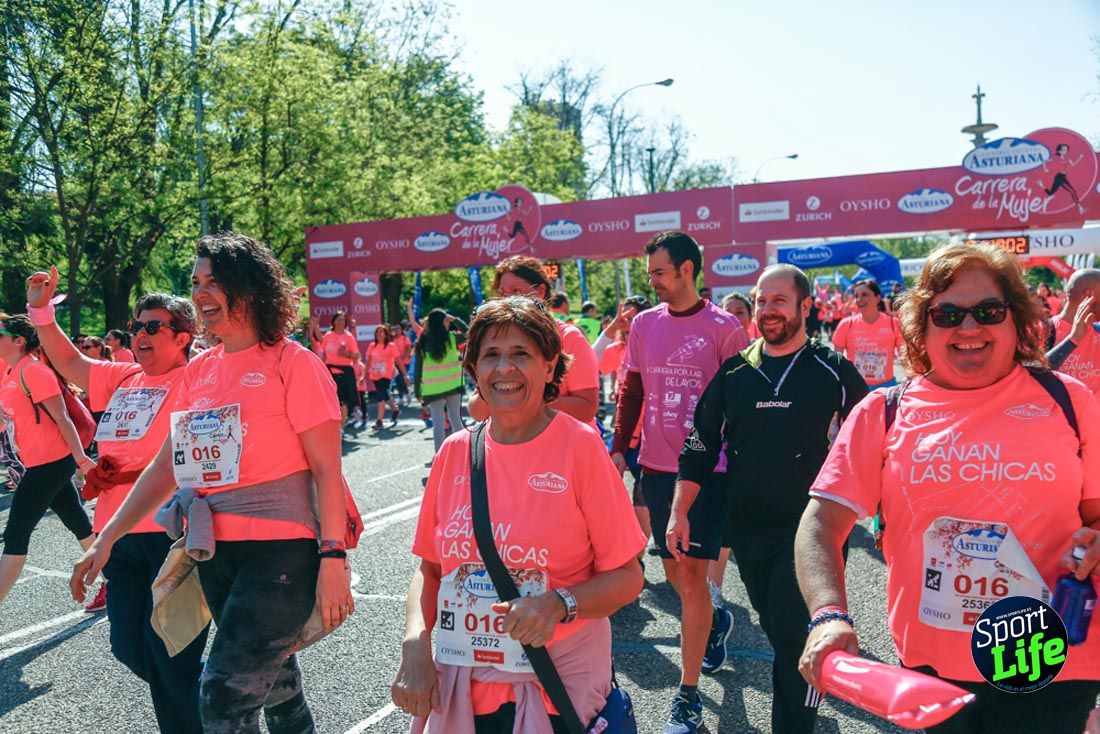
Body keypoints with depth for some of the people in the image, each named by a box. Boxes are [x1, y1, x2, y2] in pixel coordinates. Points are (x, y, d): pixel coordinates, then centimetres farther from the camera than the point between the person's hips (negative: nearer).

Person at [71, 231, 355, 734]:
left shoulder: (292, 363, -9)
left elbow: (327, 470, -11)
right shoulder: (198, 371, 10)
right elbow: (167, 467, 16)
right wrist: (107, 538, 13)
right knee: (274, 683, 20)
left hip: (280, 548, -7)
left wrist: (333, 559, -16)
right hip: (215, 552, 7)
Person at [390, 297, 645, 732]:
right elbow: (428, 569, 7)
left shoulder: (580, 445, -11)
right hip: (458, 689, 3)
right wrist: (415, 645, -8)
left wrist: (559, 604, -24)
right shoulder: (454, 452, -1)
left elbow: (627, 577, -7)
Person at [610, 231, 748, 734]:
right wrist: (619, 447, 6)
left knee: (691, 573, -3)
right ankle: (714, 622, 47)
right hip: (656, 465, 5)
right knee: (673, 569, 16)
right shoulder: (644, 324, 6)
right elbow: (631, 390, 11)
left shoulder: (723, 327, -7)